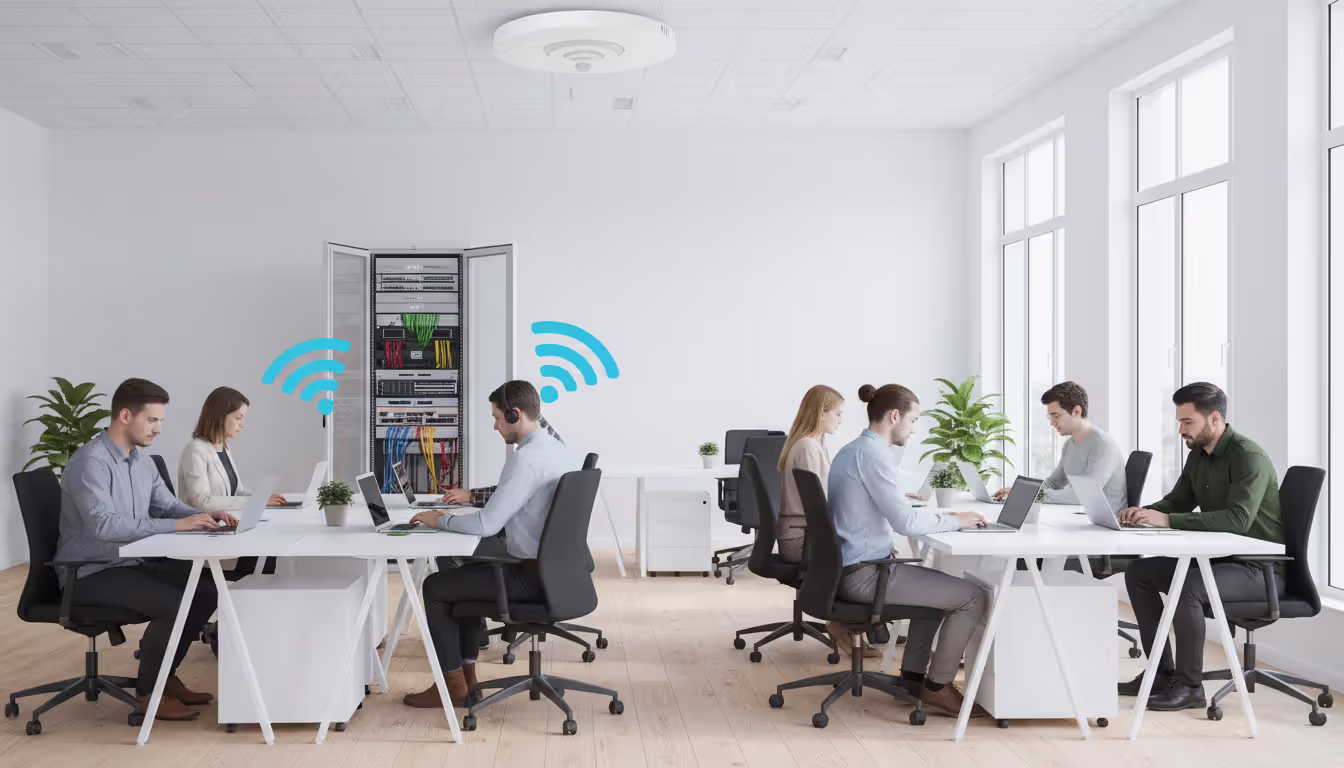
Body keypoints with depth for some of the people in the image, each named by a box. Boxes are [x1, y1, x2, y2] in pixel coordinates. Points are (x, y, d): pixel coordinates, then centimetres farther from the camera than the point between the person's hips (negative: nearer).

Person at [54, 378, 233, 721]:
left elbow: (168, 505, 13)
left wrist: (206, 516, -9)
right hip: (90, 572, -9)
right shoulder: (90, 462, -22)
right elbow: (103, 524, -33)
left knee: (206, 591, -2)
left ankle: (165, 676, 11)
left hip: (132, 562, 9)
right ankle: (148, 691, -5)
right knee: (172, 603, -26)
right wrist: (177, 525, -33)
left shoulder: (140, 458, 7)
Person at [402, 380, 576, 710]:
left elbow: (486, 525, -23)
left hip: (533, 576, -10)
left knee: (435, 587, 5)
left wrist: (441, 519, -5)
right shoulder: (556, 449, 9)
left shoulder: (525, 459, -22)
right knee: (465, 575, 27)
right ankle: (466, 675, 27)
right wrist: (455, 515, 14)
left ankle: (453, 686, 15)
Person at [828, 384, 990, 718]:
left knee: (941, 583, 29)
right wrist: (954, 521, -8)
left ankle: (913, 674, 27)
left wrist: (940, 517, 11)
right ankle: (937, 687, 7)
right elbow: (904, 522, -23)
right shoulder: (872, 453, -18)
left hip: (851, 568, 11)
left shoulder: (851, 450, 14)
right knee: (973, 596, -6)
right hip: (864, 574, -11)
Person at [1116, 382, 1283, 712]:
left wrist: (1167, 520, -37)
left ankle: (1189, 686, -15)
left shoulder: (1249, 457, -22)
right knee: (1138, 573, 4)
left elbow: (1238, 518, -34)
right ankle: (1161, 673, 8)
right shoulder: (1198, 455, 6)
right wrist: (1145, 512, -8)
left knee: (1186, 589, -33)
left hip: (1260, 569, -10)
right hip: (1219, 557, 10)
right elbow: (1177, 501, 16)